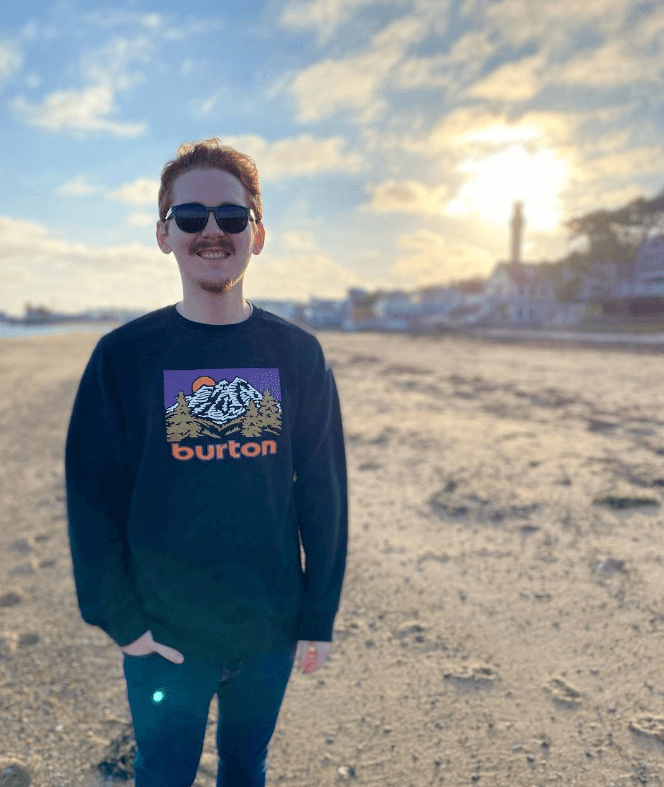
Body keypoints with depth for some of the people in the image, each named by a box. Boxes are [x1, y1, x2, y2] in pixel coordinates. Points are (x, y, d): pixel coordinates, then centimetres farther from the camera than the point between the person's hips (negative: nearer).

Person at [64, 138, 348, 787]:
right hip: (165, 635, -1)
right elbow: (92, 498, -4)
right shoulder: (124, 354, -7)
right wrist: (121, 620, -6)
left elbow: (323, 493, -1)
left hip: (271, 629, 2)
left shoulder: (298, 354, -4)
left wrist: (319, 617, 0)